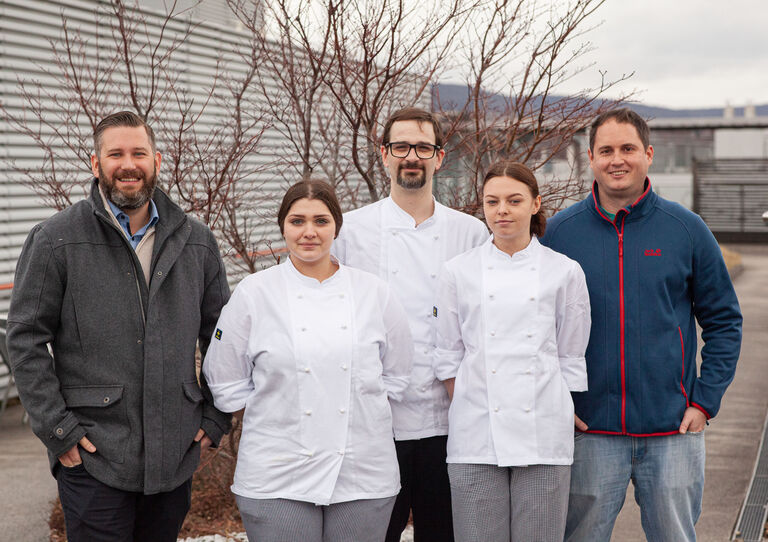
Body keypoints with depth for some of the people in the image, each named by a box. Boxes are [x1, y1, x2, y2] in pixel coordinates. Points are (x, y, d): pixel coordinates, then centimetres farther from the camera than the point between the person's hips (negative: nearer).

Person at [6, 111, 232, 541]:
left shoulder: (196, 241, 7)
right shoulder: (56, 241, -4)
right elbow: (25, 340, -4)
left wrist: (215, 418, 7)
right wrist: (57, 429, -9)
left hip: (177, 455, 4)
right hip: (93, 458, -3)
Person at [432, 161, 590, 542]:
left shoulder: (565, 272, 4)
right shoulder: (458, 273, 5)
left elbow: (571, 358, 8)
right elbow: (447, 355, 8)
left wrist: (560, 415, 3)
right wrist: (470, 411, 0)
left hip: (544, 438, 0)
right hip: (475, 439, 0)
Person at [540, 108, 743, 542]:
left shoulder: (687, 230, 2)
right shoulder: (559, 232, 1)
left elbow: (724, 320, 7)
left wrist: (705, 401, -1)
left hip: (674, 430, 1)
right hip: (589, 431, 0)